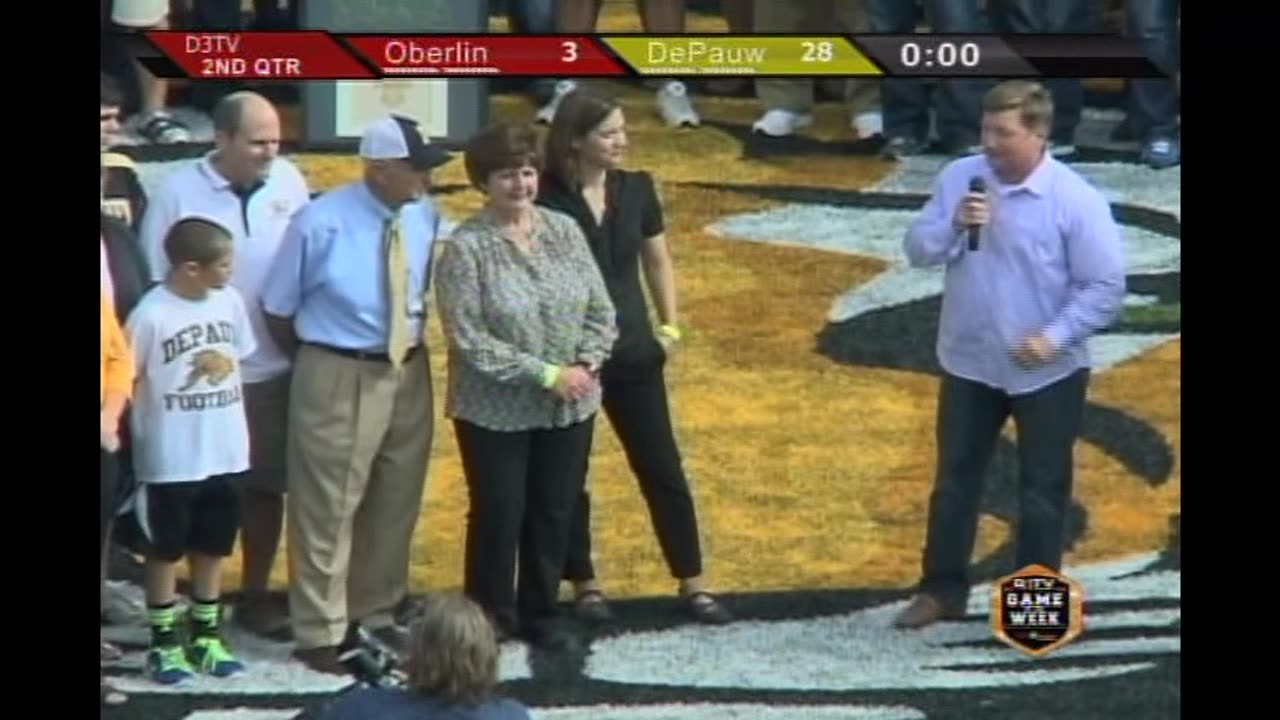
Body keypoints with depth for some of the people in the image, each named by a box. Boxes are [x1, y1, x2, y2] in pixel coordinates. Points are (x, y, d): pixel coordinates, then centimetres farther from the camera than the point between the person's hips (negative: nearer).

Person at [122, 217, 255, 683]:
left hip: (225, 452, 5)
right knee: (165, 551, 7)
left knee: (213, 547, 15)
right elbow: (126, 380, -9)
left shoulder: (229, 301, -1)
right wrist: (140, 434, -8)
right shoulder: (151, 314, -17)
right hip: (170, 459, -5)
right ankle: (164, 643, 15)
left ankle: (207, 636, 26)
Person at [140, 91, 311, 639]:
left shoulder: (289, 181, -1)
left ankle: (254, 594, 24)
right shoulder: (178, 192, -10)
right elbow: (155, 283, -4)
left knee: (266, 484, 11)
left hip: (274, 366, 3)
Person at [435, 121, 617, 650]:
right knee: (498, 516, 5)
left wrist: (585, 365, -14)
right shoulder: (465, 247, -13)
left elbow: (600, 311, 4)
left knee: (554, 514, 12)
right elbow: (469, 339, -18)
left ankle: (541, 614, 27)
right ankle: (490, 619, 21)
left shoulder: (564, 230, 1)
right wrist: (546, 374, -19)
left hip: (569, 407, 4)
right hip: (496, 412, -4)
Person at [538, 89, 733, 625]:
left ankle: (693, 585, 12)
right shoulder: (547, 200, -13)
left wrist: (670, 326, 7)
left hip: (632, 352, 4)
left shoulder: (636, 189, 1)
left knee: (662, 468, 6)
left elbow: (657, 260, 14)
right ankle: (585, 584, 19)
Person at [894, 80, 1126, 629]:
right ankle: (942, 590, 29)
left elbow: (1105, 287, -14)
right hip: (968, 363, 4)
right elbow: (918, 251, -1)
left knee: (1042, 492, 7)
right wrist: (954, 225, -20)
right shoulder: (960, 177, -4)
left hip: (1048, 373, -4)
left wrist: (1055, 337, -23)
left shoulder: (1076, 199, -17)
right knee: (955, 480, 14)